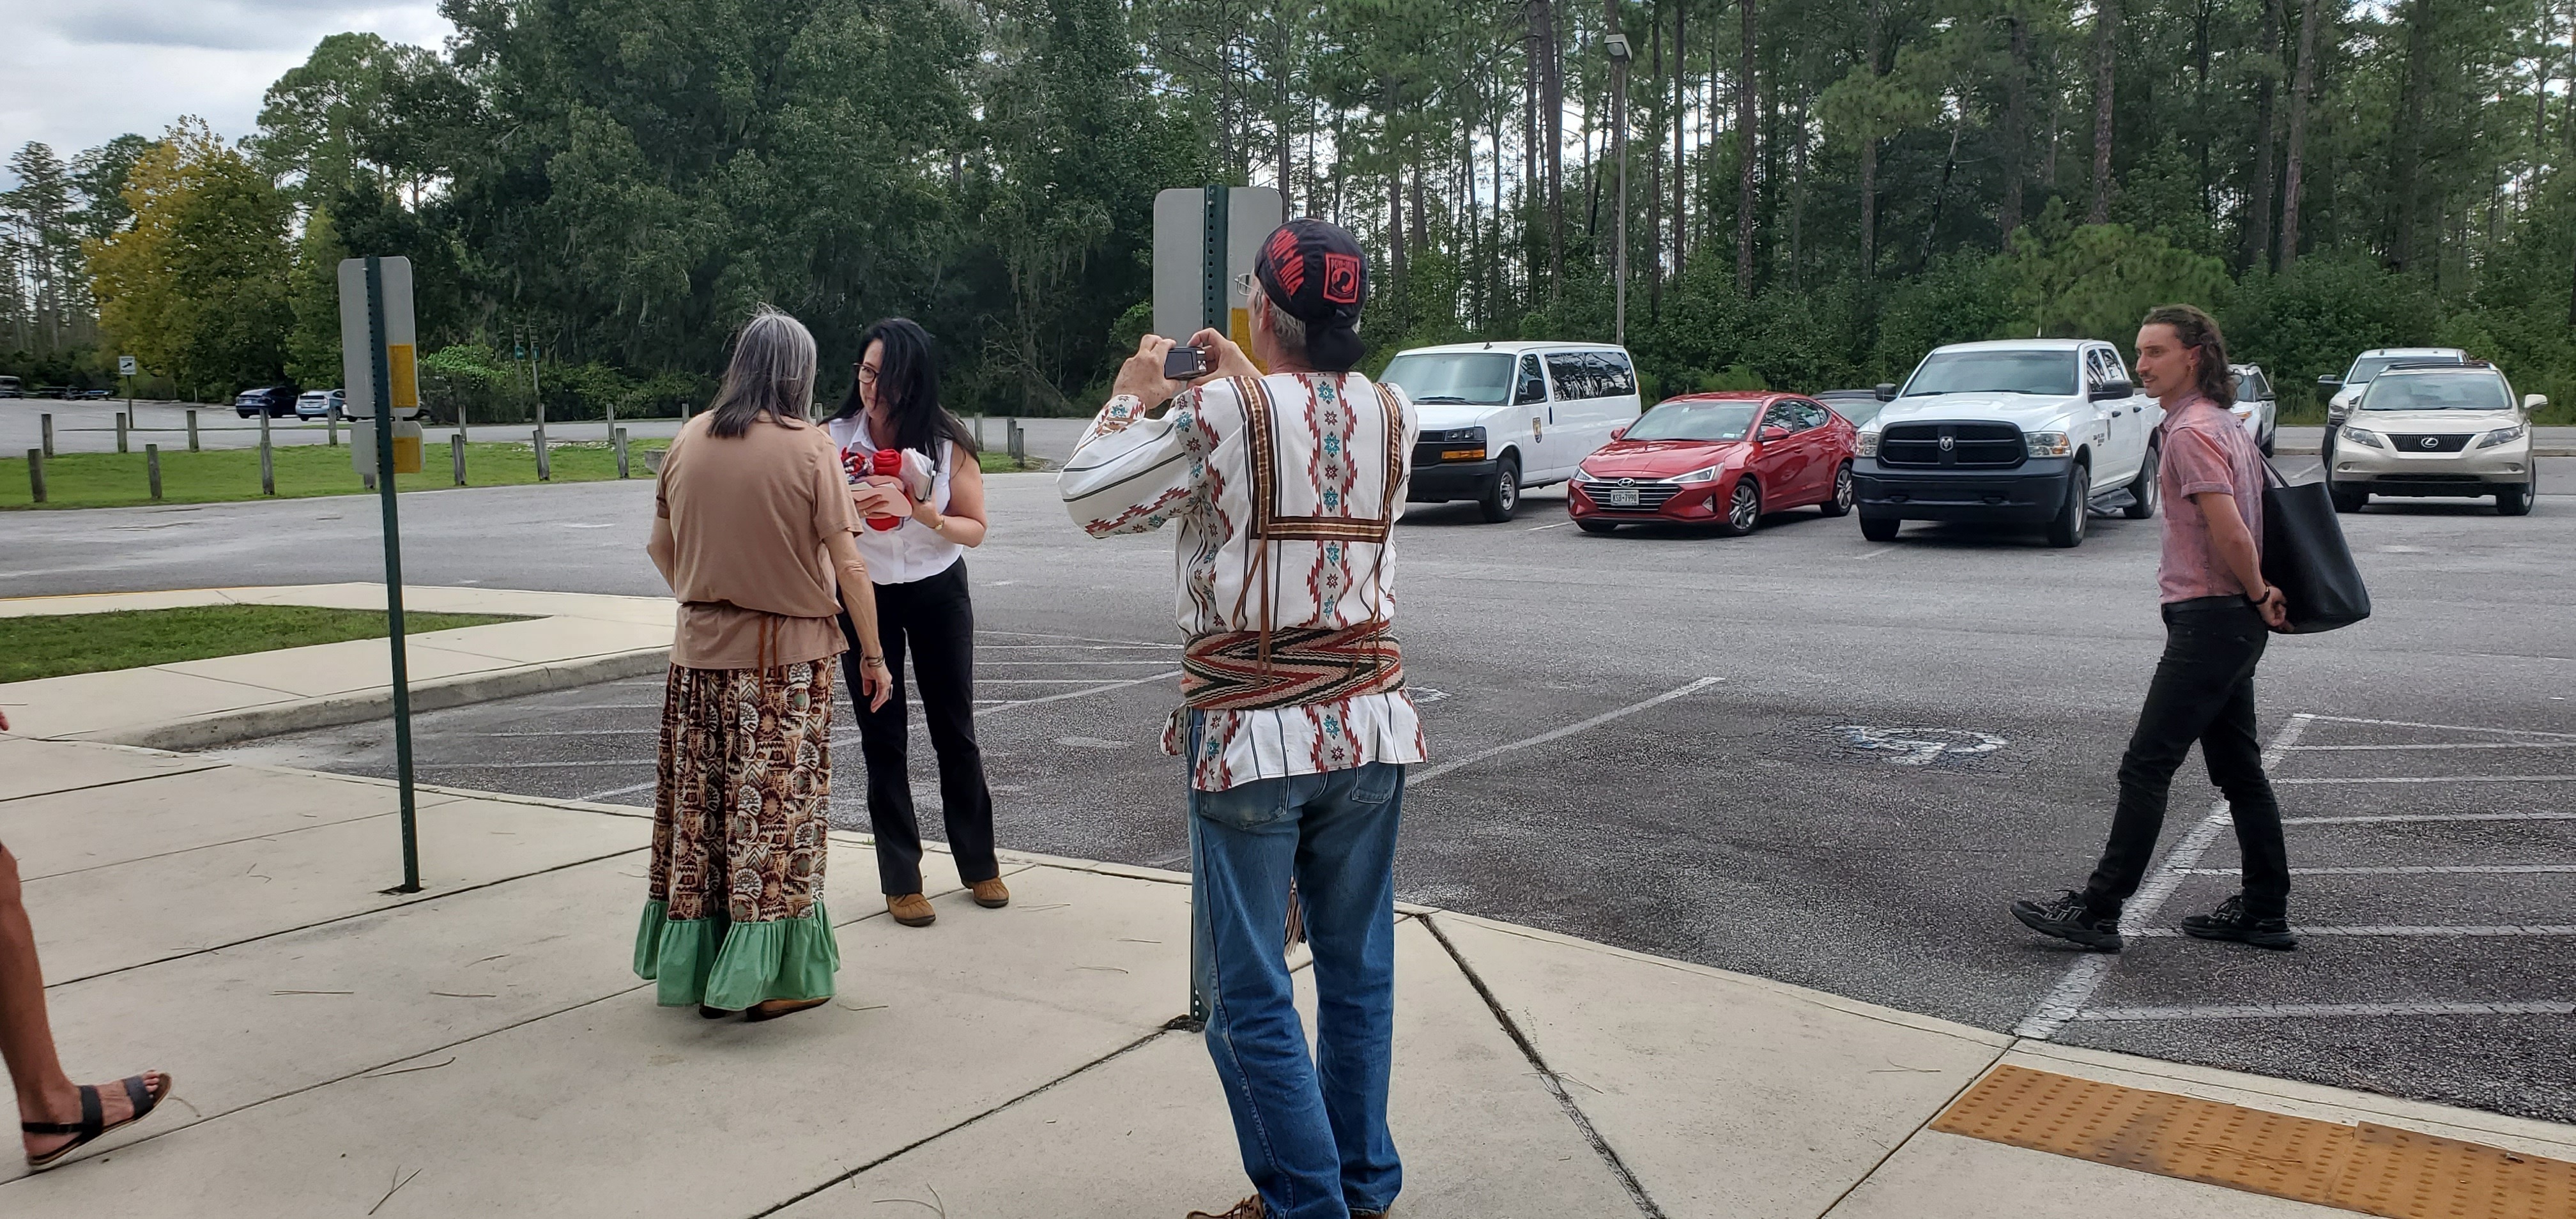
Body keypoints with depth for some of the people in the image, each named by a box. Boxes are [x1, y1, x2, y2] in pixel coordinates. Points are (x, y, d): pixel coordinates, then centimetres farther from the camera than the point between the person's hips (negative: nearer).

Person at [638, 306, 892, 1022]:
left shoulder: (688, 441, 2)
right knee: (775, 814, 5)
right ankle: (772, 979, 11)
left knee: (702, 811, 13)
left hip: (702, 653, 4)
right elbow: (848, 565, -13)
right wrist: (872, 654, -4)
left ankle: (699, 971, 23)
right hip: (788, 654, -4)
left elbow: (661, 548, 10)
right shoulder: (808, 447, -12)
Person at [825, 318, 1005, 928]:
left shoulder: (949, 444, -13)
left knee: (955, 729, 9)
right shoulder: (832, 439, -13)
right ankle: (901, 881, 14)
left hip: (938, 592, 0)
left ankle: (980, 865, 25)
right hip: (864, 595, 0)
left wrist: (918, 512, -27)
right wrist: (843, 510, -30)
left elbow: (974, 530, -9)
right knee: (883, 736, 5)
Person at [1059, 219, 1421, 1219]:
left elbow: (1089, 498, 0)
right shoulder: (1392, 414, 3)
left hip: (1251, 734, -5)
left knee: (1249, 994, 5)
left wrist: (1132, 395, 14)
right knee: (1357, 970, 15)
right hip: (1369, 728, 5)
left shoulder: (1217, 415, -12)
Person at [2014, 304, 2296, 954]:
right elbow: (2239, 527, 20)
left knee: (2146, 767, -7)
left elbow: (2229, 532, -23)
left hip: (2208, 620, -10)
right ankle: (2265, 912, 21)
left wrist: (2256, 594, -10)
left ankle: (2097, 911, -3)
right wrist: (2262, 596, 12)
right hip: (2236, 622, 10)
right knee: (2238, 770, 14)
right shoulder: (2228, 425, 17)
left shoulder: (2191, 432, -16)